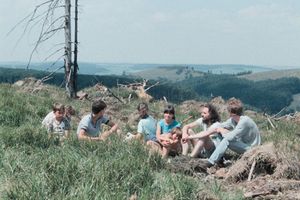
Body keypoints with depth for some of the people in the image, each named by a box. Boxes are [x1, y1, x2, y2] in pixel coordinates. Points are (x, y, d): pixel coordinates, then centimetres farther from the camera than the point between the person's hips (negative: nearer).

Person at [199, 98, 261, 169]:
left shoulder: (244, 121, -27)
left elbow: (231, 137, -28)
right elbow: (220, 126, 10)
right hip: (244, 145, 9)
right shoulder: (233, 120, -1)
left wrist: (222, 131, -10)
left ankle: (210, 162, -24)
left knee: (227, 140, -27)